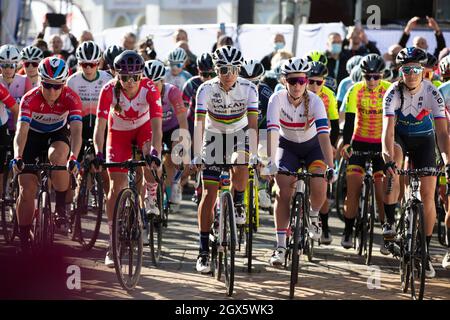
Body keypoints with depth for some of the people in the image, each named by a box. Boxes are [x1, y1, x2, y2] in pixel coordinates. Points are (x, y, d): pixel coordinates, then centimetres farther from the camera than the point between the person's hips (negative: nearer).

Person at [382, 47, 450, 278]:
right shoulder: (393, 93, -26)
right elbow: (388, 130, -35)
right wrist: (389, 161, -50)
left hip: (423, 139, 1)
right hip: (399, 136, -1)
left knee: (428, 194, -7)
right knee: (393, 161, -36)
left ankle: (425, 251, 6)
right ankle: (390, 222, -24)